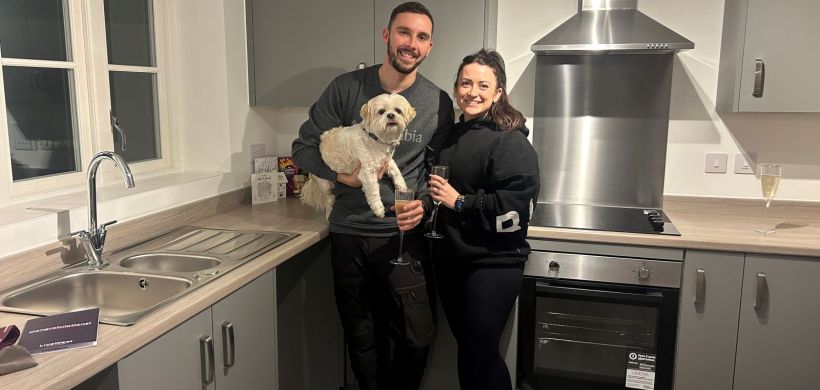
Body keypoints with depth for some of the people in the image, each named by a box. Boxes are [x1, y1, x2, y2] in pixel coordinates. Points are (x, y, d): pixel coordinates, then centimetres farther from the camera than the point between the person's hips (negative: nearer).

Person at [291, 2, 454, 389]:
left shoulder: (438, 103, -2)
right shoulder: (346, 88, -3)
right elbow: (304, 147, 1)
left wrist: (424, 207, -16)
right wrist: (343, 175, -15)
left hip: (404, 236, 0)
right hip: (348, 233, 1)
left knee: (416, 338, 0)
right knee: (362, 340, 14)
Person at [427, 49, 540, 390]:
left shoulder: (510, 142, -13)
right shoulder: (450, 136, 11)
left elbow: (516, 208, -23)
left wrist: (461, 202, -18)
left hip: (493, 263, -7)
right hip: (450, 260, 7)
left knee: (479, 352, 0)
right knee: (466, 349, 17)